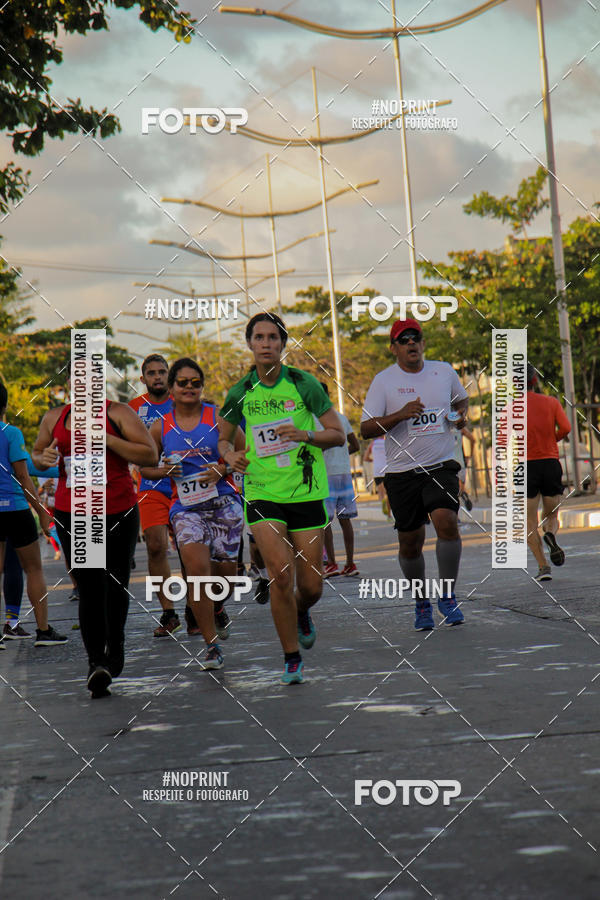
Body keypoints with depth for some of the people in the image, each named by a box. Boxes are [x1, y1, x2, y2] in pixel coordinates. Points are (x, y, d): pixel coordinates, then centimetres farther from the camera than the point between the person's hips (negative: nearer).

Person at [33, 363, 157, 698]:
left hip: (119, 512, -1)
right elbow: (37, 453, 25)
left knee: (116, 587, 11)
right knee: (90, 588, -10)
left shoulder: (117, 413, -3)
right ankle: (97, 662, -14)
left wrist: (105, 438, -17)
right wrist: (45, 458, 0)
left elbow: (151, 456, -10)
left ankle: (115, 649, 33)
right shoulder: (55, 418, 9)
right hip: (72, 515, 1)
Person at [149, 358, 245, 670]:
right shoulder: (160, 427, 4)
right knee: (196, 570, -18)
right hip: (186, 507, 0)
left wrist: (224, 469, -13)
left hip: (223, 503, 0)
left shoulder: (218, 418, -1)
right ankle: (212, 646, -9)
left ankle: (218, 610, 40)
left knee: (225, 571, 2)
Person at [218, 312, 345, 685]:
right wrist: (230, 455, -5)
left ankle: (301, 612, 40)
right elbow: (224, 439, 18)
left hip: (307, 493, 0)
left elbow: (339, 434, 1)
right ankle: (292, 660, 0)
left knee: (311, 586, 1)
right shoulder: (240, 393, 3)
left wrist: (306, 435, -18)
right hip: (261, 493, 0)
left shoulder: (304, 384, -2)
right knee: (281, 575, -16)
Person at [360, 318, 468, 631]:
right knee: (410, 543, 4)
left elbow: (461, 398, 27)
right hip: (402, 472, 0)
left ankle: (448, 597, -9)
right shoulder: (383, 381, -2)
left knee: (447, 522, -22)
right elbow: (366, 429, -7)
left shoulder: (444, 371, 7)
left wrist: (461, 414, 4)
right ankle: (421, 602, 25)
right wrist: (401, 415, -21)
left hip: (441, 466, 1)